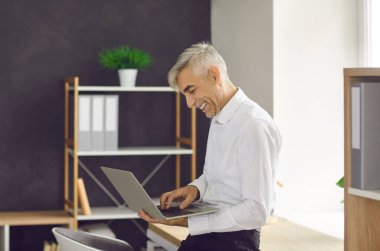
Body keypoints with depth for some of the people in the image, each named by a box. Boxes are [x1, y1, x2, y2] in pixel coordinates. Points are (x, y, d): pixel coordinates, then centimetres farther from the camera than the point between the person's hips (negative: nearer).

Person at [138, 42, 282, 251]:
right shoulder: (218, 119, 11)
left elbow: (256, 212, -18)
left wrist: (187, 222, -19)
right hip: (201, 233, 8)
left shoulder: (254, 126, -16)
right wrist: (194, 188, 2)